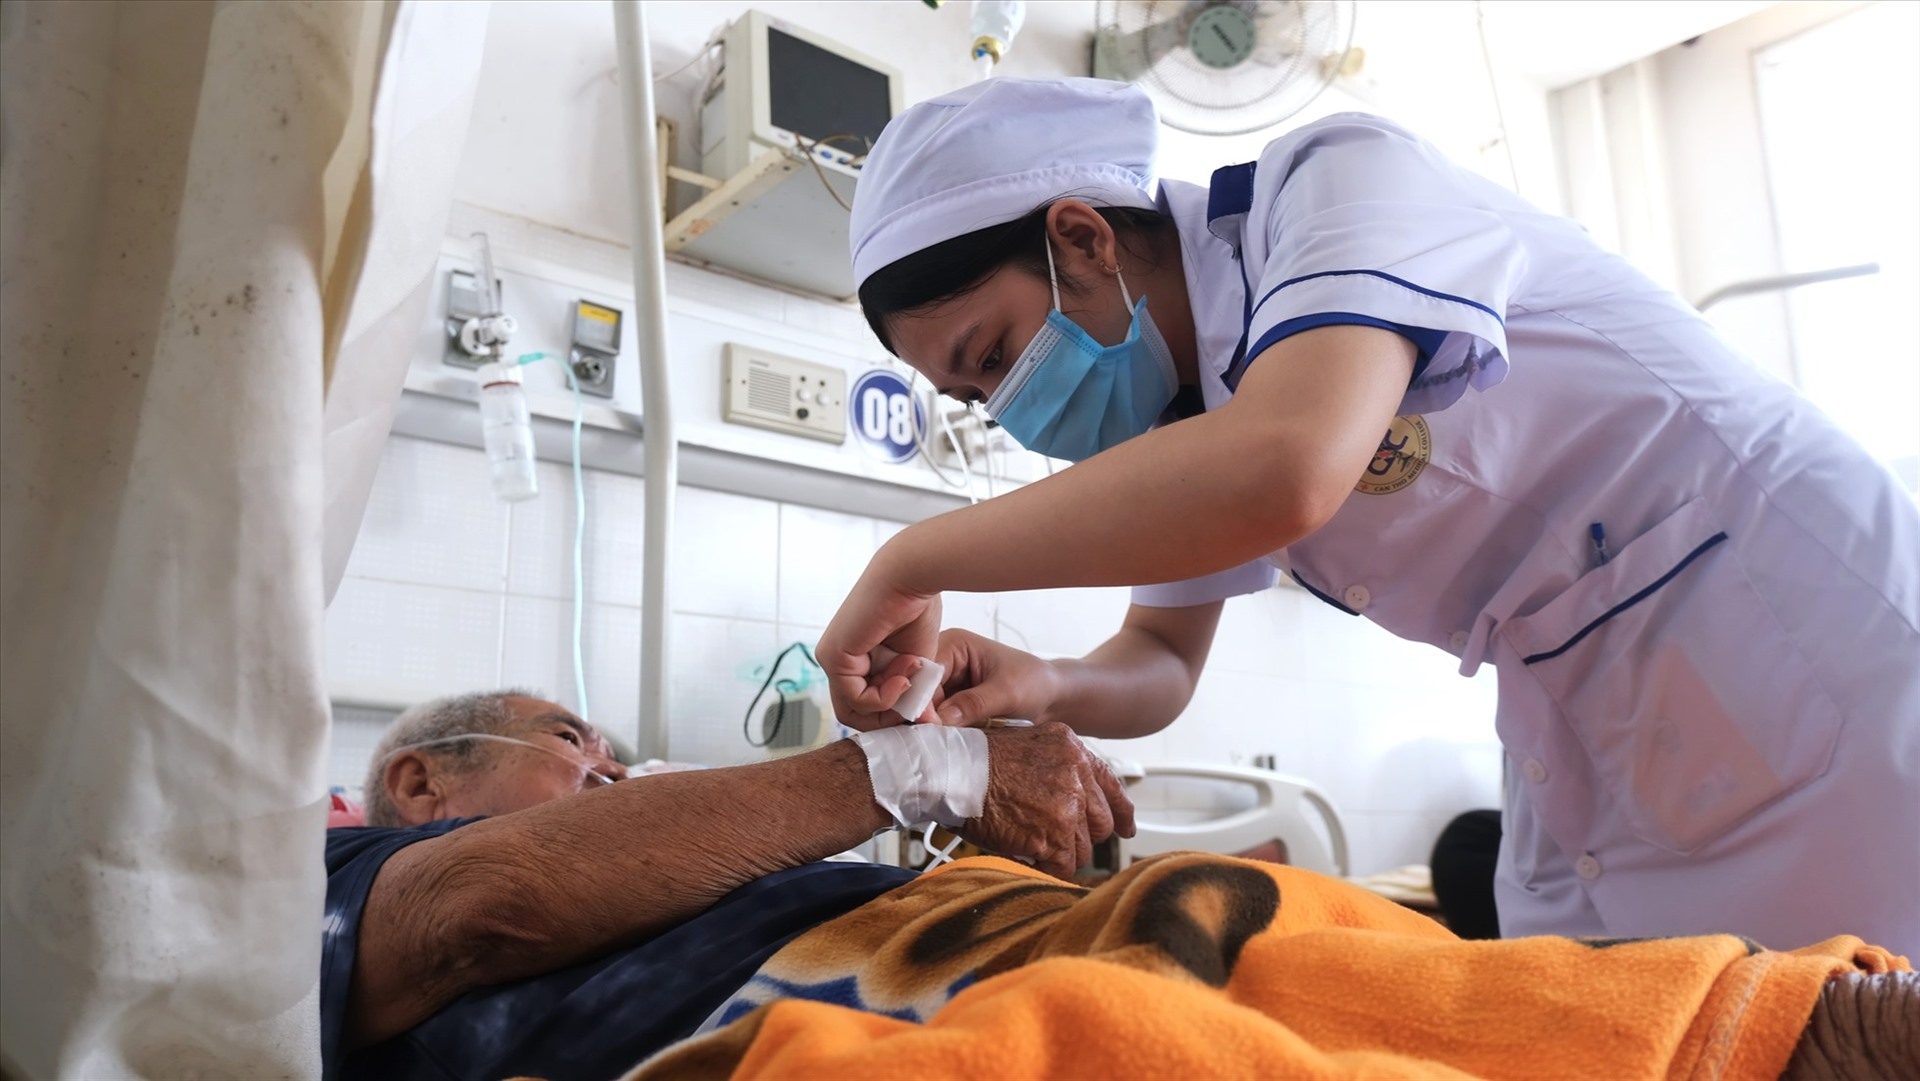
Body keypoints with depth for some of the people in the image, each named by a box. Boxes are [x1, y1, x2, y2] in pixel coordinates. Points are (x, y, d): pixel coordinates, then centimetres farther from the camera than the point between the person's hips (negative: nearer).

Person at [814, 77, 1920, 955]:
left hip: (1808, 649, -7)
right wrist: (1047, 688, -14)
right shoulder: (1182, 413, 3)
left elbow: (1286, 468, -40)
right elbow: (1161, 663, 10)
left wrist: (910, 563, -29)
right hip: (1590, 746, 7)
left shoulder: (1346, 178, -20)